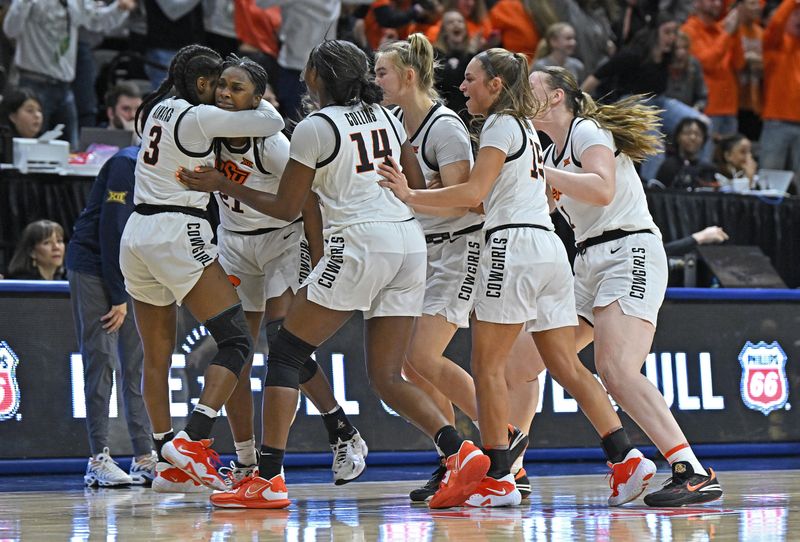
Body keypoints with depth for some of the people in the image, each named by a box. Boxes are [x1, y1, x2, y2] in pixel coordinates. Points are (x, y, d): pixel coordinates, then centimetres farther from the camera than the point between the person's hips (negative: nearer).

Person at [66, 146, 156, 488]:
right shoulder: (127, 164, -19)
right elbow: (110, 228, -21)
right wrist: (117, 297, -19)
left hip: (128, 271, 8)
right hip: (93, 265, -8)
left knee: (139, 362, 4)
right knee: (101, 359, -8)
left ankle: (145, 458, 6)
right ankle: (98, 460, -6)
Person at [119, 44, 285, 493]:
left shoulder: (155, 111, 14)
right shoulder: (199, 117, -9)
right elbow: (274, 122, -7)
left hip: (137, 234, 9)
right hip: (179, 233, -9)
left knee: (157, 355, 14)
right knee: (237, 342, -8)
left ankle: (168, 462, 17)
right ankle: (194, 440, -23)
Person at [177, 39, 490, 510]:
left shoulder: (315, 127, -4)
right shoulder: (385, 116, 15)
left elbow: (286, 209, 1)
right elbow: (419, 188, 16)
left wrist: (222, 186, 11)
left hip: (360, 243, -7)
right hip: (411, 241, 7)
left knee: (286, 353, 3)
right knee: (388, 377, 10)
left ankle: (269, 480, -4)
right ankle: (460, 452, -11)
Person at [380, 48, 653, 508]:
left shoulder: (501, 125, -4)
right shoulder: (525, 125, 24)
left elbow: (473, 194, -14)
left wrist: (411, 196, -11)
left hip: (515, 246, -9)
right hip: (549, 247, 9)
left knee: (488, 364, -4)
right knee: (566, 365, 6)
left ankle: (498, 479, -6)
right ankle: (627, 458, -3)